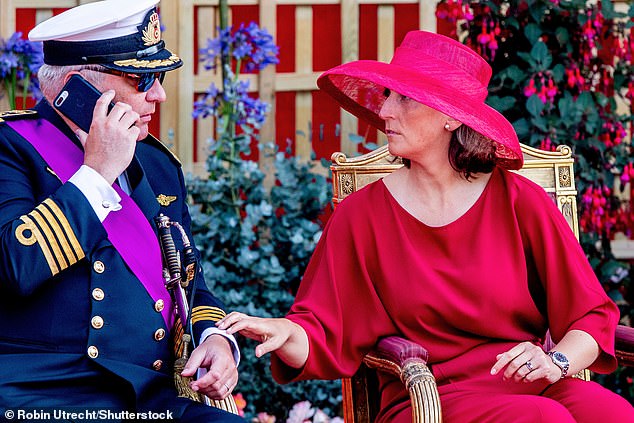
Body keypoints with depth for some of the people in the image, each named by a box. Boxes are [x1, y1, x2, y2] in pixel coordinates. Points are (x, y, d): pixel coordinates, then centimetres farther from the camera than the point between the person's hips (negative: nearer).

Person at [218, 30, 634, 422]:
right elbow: (322, 338, 1)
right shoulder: (363, 213, 5)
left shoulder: (521, 202, 5)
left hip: (530, 386, 2)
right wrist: (283, 333, -22)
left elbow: (592, 315, 7)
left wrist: (556, 362, -13)